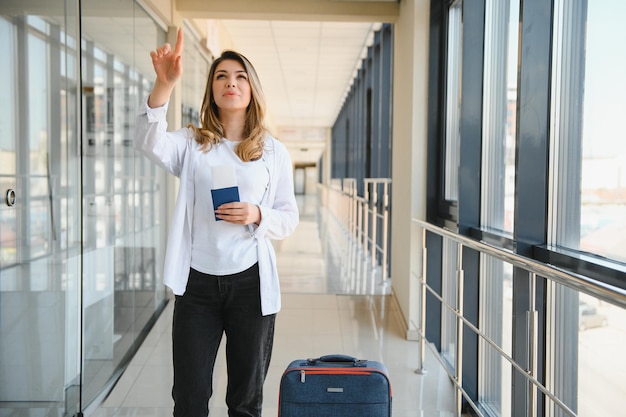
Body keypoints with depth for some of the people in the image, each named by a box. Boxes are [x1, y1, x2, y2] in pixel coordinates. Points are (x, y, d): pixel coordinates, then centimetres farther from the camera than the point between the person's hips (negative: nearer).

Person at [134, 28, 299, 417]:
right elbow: (150, 142, -18)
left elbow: (290, 218, 7)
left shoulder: (274, 151, 5)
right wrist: (165, 84, -34)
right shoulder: (192, 143, 4)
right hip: (197, 282, 0)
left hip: (251, 282, 0)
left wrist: (257, 216, -15)